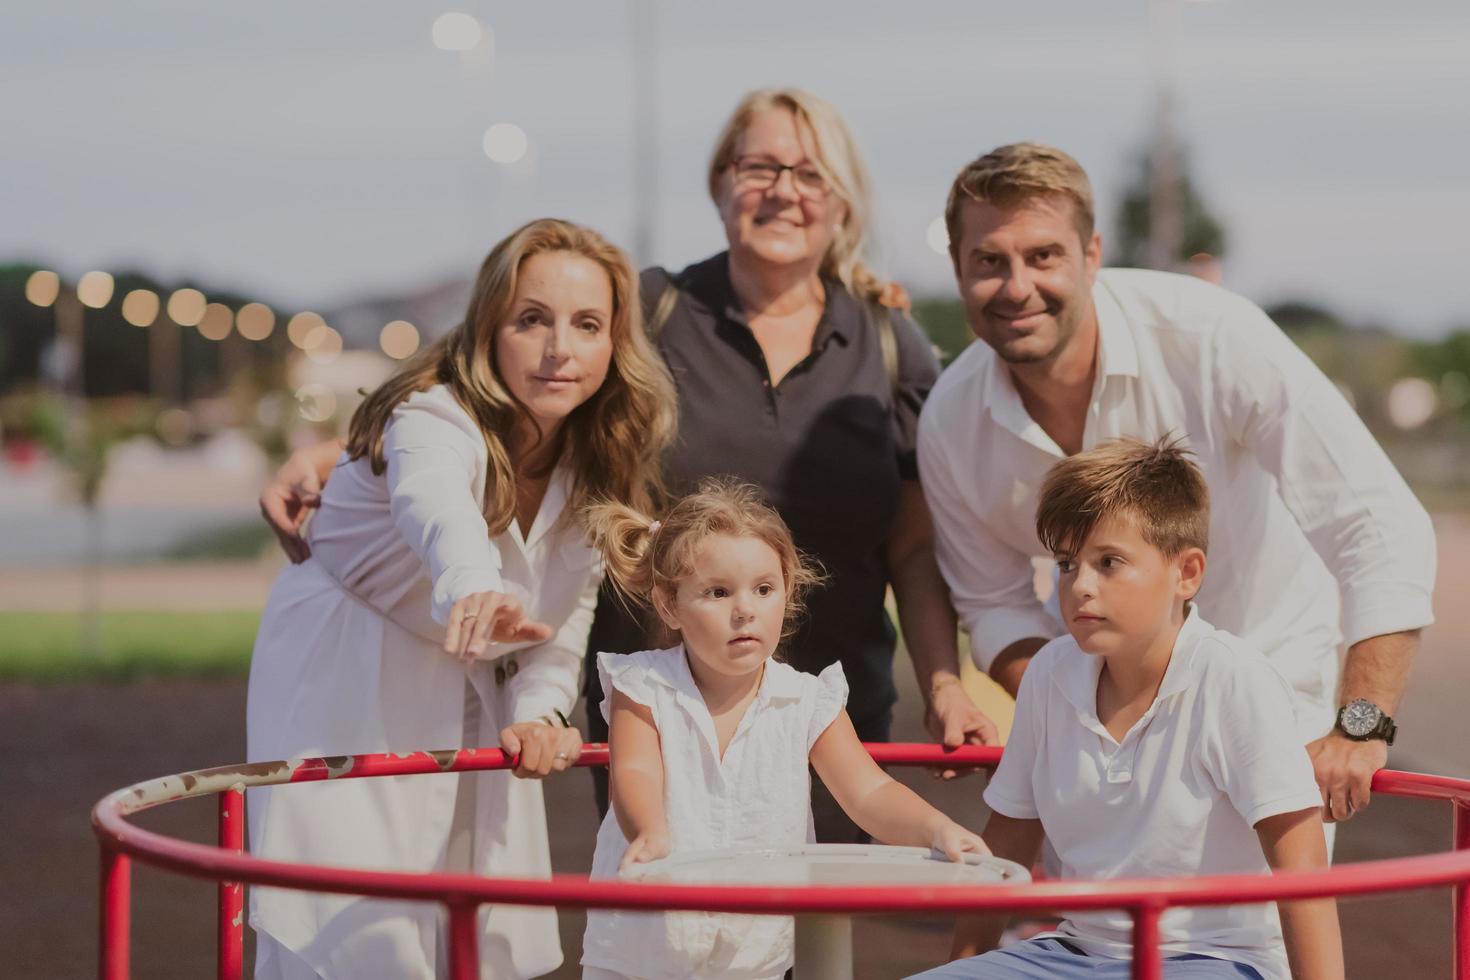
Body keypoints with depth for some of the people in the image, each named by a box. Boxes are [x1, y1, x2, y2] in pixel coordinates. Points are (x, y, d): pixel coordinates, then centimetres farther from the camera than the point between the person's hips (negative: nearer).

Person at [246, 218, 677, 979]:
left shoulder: (597, 467, -6)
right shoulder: (434, 420, -27)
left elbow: (563, 615, 3)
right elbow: (436, 506, -51)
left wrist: (538, 713, -17)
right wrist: (476, 592, -74)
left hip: (472, 703, 6)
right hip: (346, 683, -6)